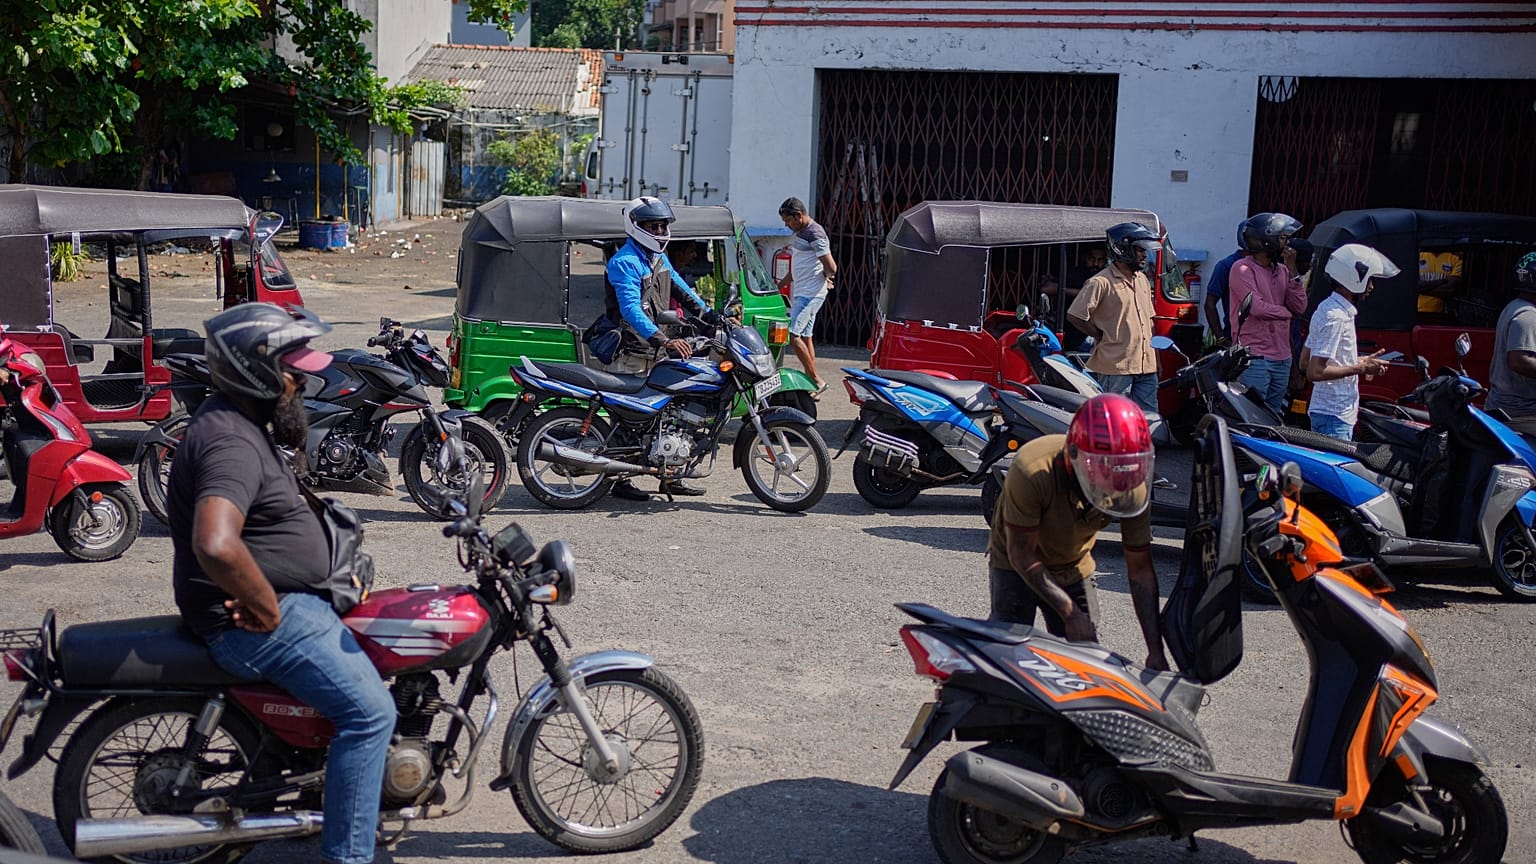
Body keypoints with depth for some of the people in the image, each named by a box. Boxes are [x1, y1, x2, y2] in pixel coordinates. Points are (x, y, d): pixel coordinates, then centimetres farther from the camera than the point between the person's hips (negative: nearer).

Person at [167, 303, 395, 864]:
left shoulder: (240, 422, 11)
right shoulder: (231, 443, -24)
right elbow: (216, 545, -41)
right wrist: (266, 608, -28)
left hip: (284, 600, 11)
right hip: (253, 622, -11)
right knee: (369, 710, -14)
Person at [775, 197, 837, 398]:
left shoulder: (815, 234, -15)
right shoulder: (800, 233, 17)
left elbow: (831, 268, -19)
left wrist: (826, 278, 1)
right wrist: (780, 285, 27)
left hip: (810, 294, -10)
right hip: (800, 292, 10)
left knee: (793, 335, -15)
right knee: (805, 336, 10)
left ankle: (817, 381, -11)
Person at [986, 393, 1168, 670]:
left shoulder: (1134, 488, -24)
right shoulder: (1031, 471, -37)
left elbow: (1140, 570, -15)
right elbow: (1021, 554, -27)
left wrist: (1155, 650, -20)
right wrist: (1070, 613, -32)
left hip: (1074, 568, 4)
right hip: (1017, 566, -3)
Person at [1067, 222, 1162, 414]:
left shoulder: (1143, 280, 16)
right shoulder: (1101, 282, -10)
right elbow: (1074, 316, -14)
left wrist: (1155, 358, 19)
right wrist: (1101, 337, -7)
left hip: (1146, 366, 8)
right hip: (1116, 366, -8)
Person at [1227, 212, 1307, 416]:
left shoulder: (1282, 270, 14)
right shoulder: (1243, 269, -9)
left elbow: (1300, 307, 5)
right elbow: (1257, 307, -18)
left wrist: (1293, 272, -2)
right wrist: (1286, 312, -1)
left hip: (1282, 357, 8)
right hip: (1255, 358, -8)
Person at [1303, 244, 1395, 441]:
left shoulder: (1326, 308, 13)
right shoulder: (1335, 317, -18)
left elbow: (1306, 362, 17)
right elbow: (1315, 372, -24)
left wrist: (1360, 363, 13)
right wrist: (1360, 368, -16)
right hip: (1334, 417, -10)